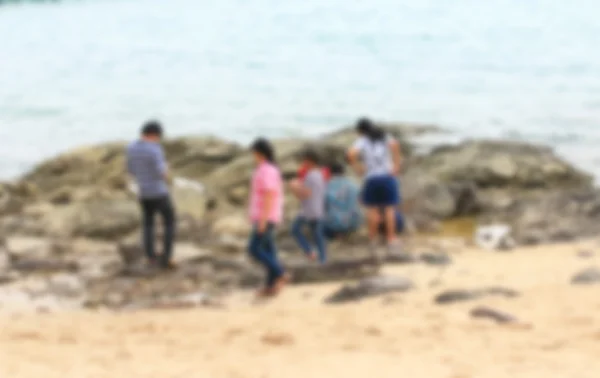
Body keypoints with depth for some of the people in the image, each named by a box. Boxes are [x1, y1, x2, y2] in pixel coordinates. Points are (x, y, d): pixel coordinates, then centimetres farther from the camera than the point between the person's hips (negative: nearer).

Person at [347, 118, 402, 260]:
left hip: (372, 178, -1)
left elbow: (351, 154, -19)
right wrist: (396, 164, -12)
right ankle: (391, 238, 4)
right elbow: (395, 144, -16)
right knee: (389, 208, 6)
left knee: (372, 208, 12)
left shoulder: (362, 141, 0)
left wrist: (357, 167, -4)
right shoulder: (384, 137, 7)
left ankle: (373, 238, 16)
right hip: (388, 176, 1)